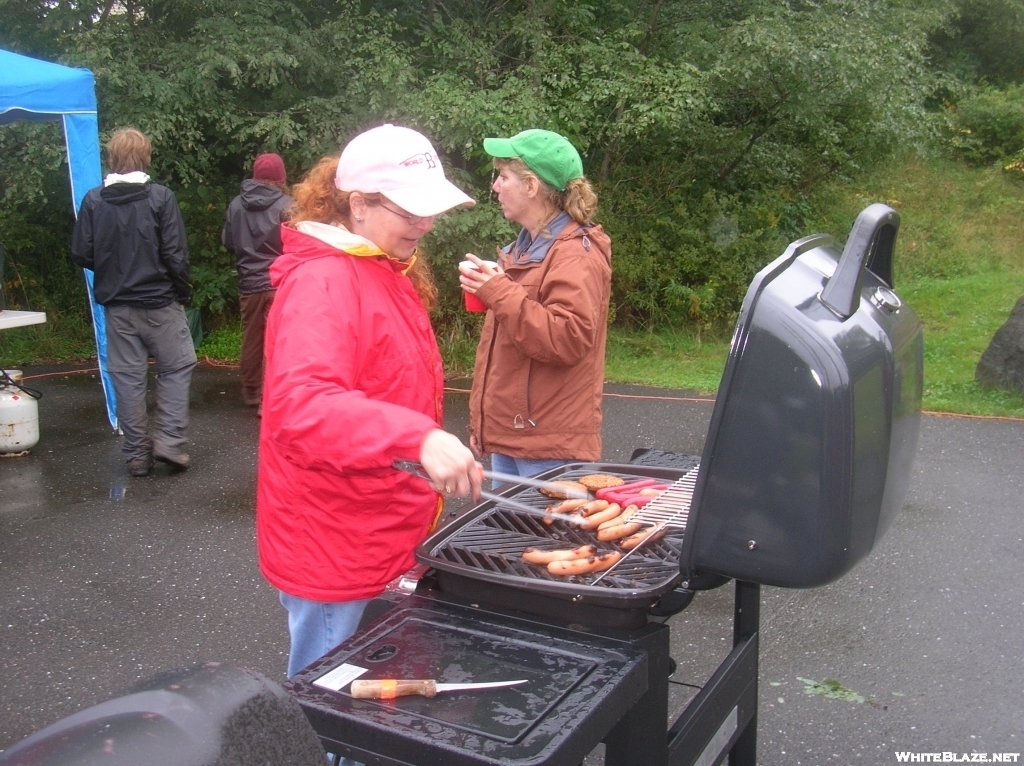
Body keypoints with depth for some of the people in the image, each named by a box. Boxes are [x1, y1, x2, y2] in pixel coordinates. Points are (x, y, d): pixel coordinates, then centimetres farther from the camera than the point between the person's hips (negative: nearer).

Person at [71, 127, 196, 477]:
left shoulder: (93, 200, -1)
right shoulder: (160, 197, -9)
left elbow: (81, 254, -1)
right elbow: (176, 255, -11)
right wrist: (182, 295, 1)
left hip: (117, 305, 3)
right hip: (159, 303, -3)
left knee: (127, 377, 9)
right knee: (176, 368, 11)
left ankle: (137, 454, 15)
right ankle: (169, 441, 2)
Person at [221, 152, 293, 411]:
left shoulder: (236, 204, 0)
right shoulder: (285, 205, -13)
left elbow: (227, 241, 7)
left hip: (249, 283, 4)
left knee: (251, 340, 16)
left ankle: (251, 392, 29)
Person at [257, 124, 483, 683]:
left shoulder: (388, 273, 10)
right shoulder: (322, 282, -20)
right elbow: (300, 404, -35)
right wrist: (419, 436, -45)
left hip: (386, 540, 9)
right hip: (335, 550, -9)